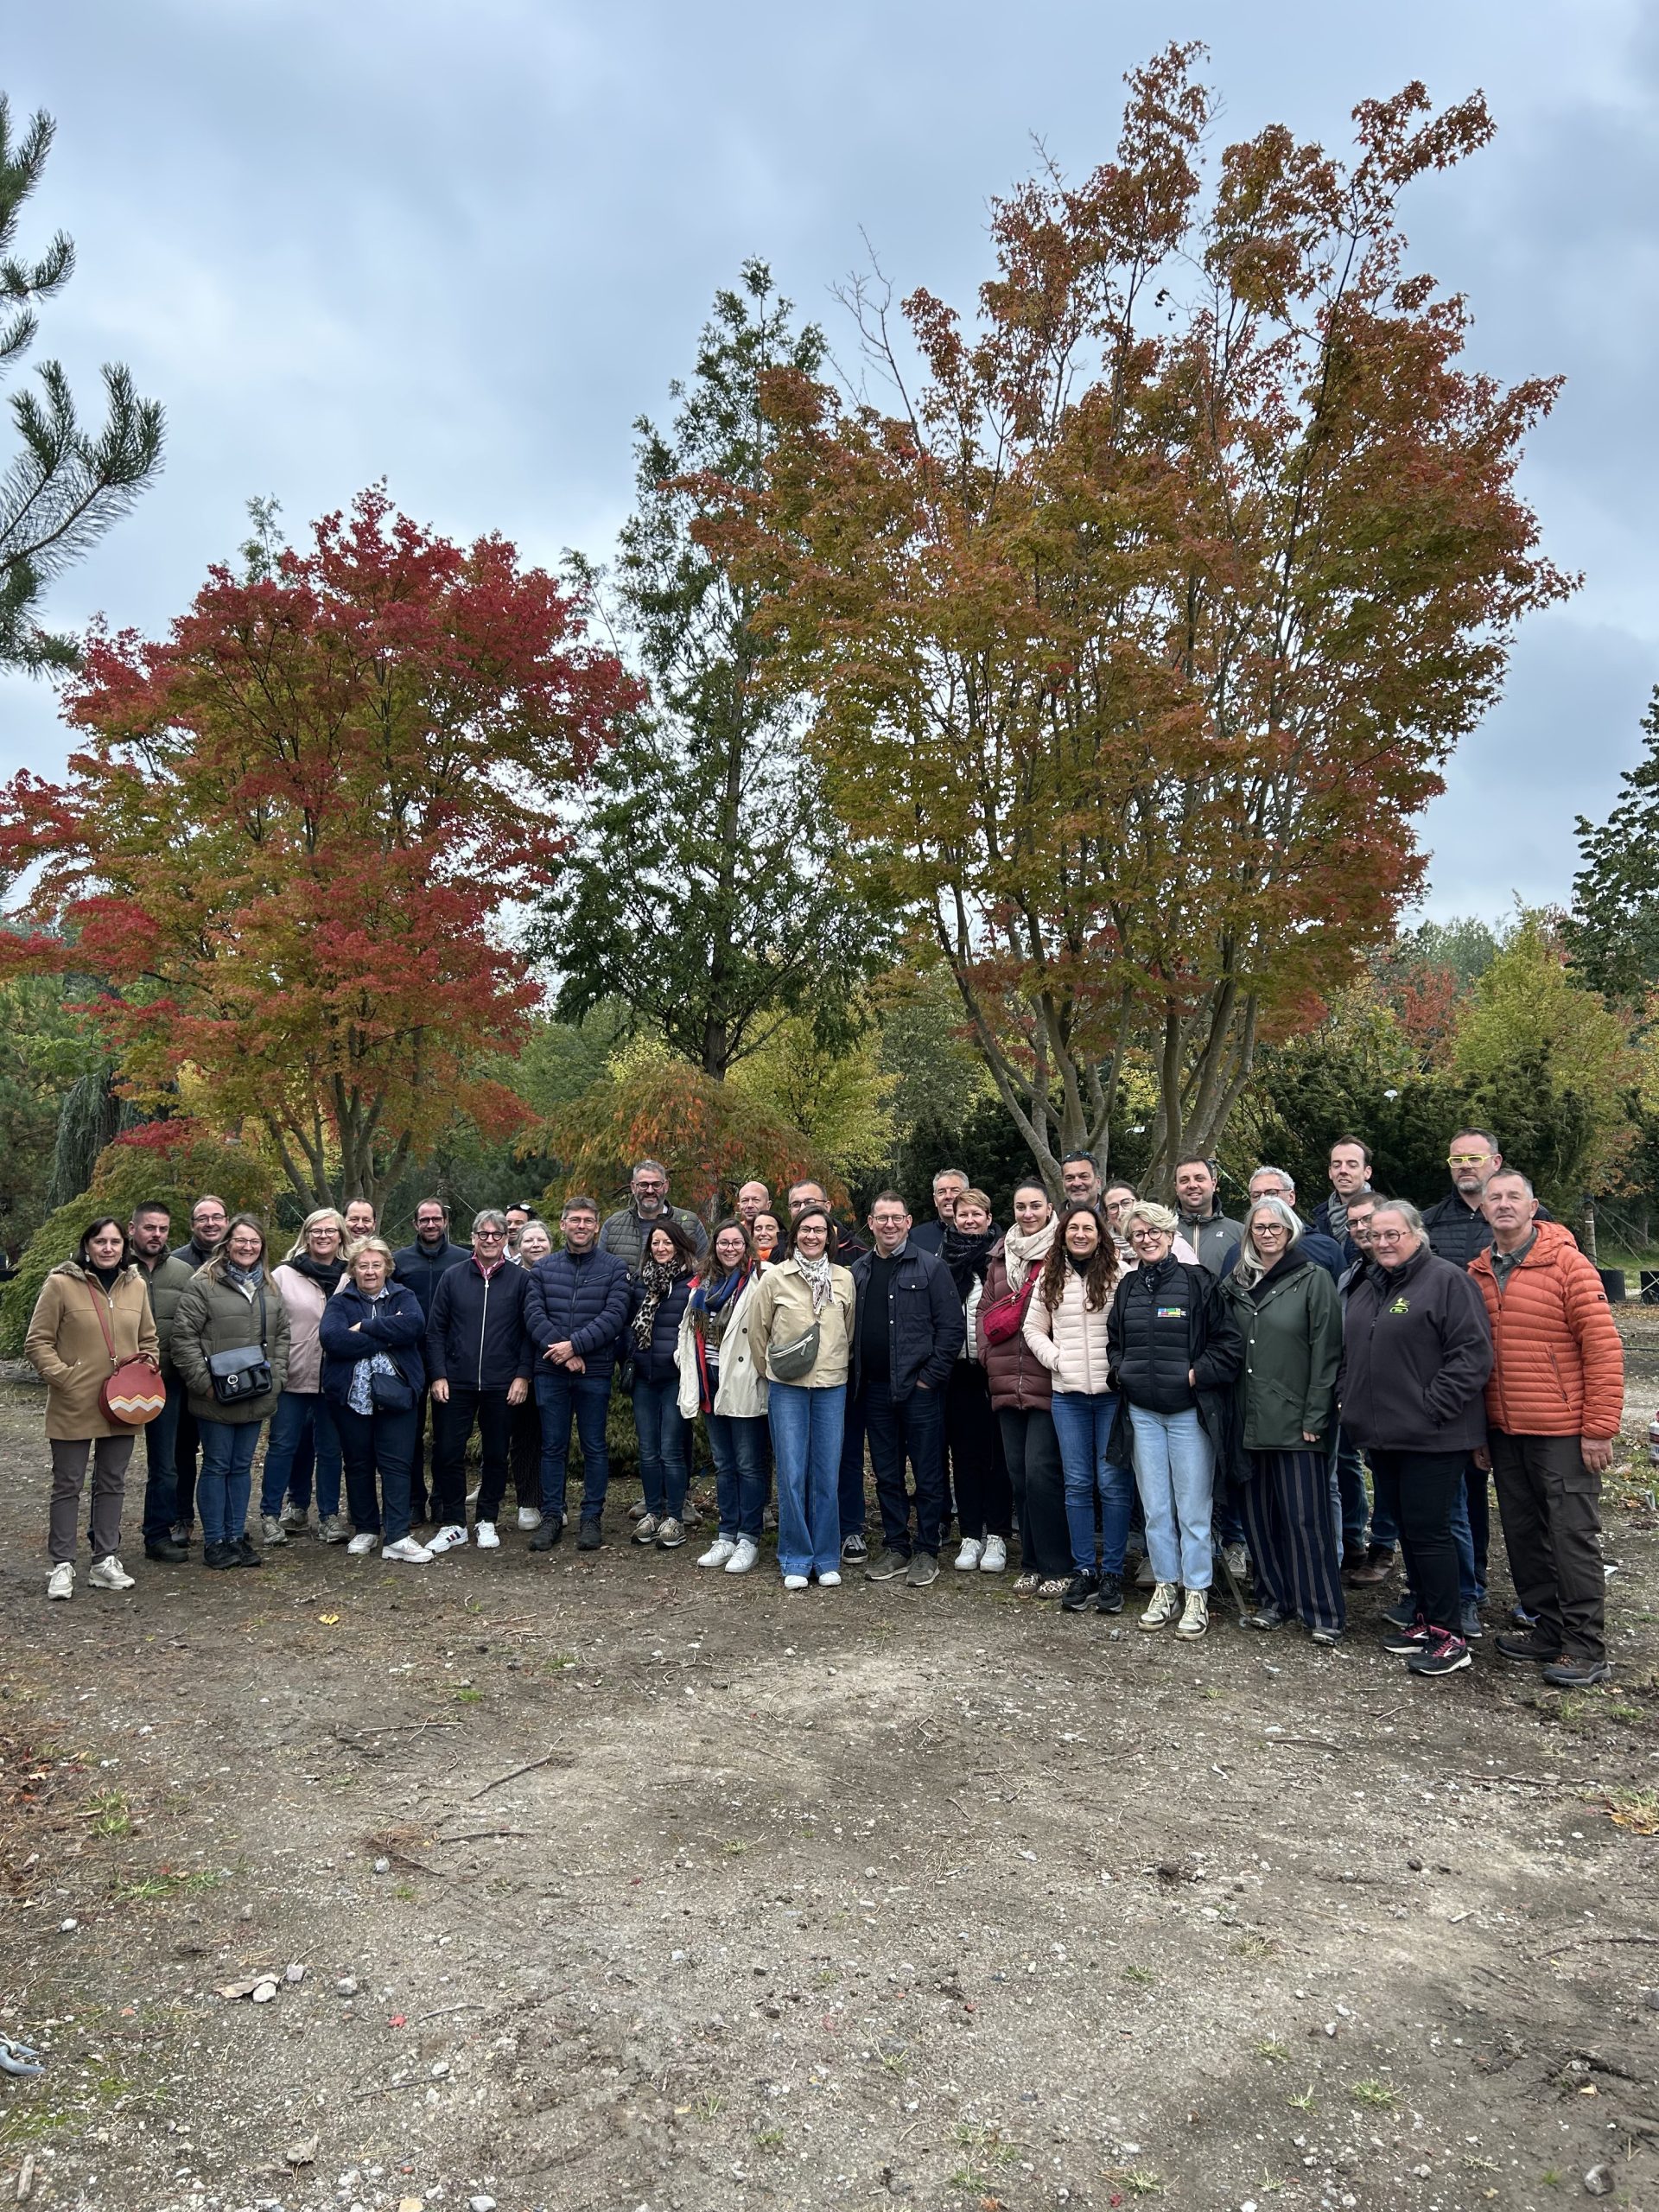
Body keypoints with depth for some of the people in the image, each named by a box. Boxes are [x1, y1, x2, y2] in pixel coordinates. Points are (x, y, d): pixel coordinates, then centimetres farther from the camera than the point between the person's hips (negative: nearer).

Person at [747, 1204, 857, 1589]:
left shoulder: (845, 1278, 4)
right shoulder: (774, 1278, -2)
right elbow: (757, 1331, 7)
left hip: (832, 1386, 1)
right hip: (786, 1387, -1)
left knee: (827, 1476, 4)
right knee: (792, 1476, 0)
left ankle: (827, 1560, 16)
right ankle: (796, 1560, 12)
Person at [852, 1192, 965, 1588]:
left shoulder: (929, 1267, -4)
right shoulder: (858, 1270, 10)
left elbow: (951, 1325, -8)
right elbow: (849, 1327, 14)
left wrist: (932, 1375, -12)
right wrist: (856, 1376, 5)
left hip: (919, 1388, -5)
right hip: (874, 1389, 5)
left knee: (928, 1474, 3)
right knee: (887, 1474, 12)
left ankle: (926, 1551, 14)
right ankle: (896, 1547, 23)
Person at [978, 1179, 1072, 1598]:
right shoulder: (1001, 1257, 15)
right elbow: (984, 1309, 20)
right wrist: (988, 1352, 8)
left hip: (1047, 1381, -6)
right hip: (1007, 1383, 6)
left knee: (1040, 1470, -10)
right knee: (1018, 1474, 9)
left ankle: (1055, 1567, 4)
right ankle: (1032, 1565, 20)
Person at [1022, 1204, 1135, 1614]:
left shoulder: (1120, 1275, -5)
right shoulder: (1050, 1279, 8)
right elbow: (1033, 1328, 15)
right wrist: (1056, 1358, 2)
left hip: (1112, 1392, -3)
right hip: (1068, 1395, 4)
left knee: (1114, 1484, 0)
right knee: (1077, 1484, 8)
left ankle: (1112, 1572, 11)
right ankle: (1083, 1570, 17)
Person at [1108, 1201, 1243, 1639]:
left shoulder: (1197, 1281, -6)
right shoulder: (1126, 1287, 10)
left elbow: (1229, 1343, -8)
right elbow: (1114, 1340, 21)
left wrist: (1195, 1374, -13)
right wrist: (1121, 1372, 4)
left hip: (1189, 1410, -5)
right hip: (1142, 1412, 5)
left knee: (1193, 1506, 1)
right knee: (1155, 1506, 10)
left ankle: (1196, 1594, 12)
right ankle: (1165, 1586, 22)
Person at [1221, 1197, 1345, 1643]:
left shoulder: (1314, 1278, -3)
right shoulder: (1237, 1283, 11)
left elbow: (1325, 1352, -7)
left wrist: (1316, 1416, -11)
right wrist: (1231, 1412, 9)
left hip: (1297, 1419, -5)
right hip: (1251, 1419, 5)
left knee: (1306, 1516, -2)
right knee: (1260, 1515, 9)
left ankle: (1324, 1611, 8)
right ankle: (1274, 1600, 22)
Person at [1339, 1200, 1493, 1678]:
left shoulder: (1447, 1280, -10)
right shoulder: (1366, 1290, 15)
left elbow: (1473, 1353, -16)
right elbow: (1349, 1354, 25)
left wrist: (1432, 1407, -18)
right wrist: (1346, 1397, 11)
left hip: (1431, 1438, -8)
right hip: (1382, 1436, 8)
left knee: (1428, 1530, -5)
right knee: (1406, 1529, 14)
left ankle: (1449, 1635, 6)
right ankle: (1424, 1619, 26)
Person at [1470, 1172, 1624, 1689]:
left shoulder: (1566, 1264, -10)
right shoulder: (1477, 1274, 6)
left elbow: (1604, 1348, -11)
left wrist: (1599, 1428, -13)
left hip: (1562, 1433, -6)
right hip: (1504, 1432, 6)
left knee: (1572, 1536, 0)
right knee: (1524, 1534, 13)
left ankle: (1586, 1649, 10)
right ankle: (1549, 1630, 27)